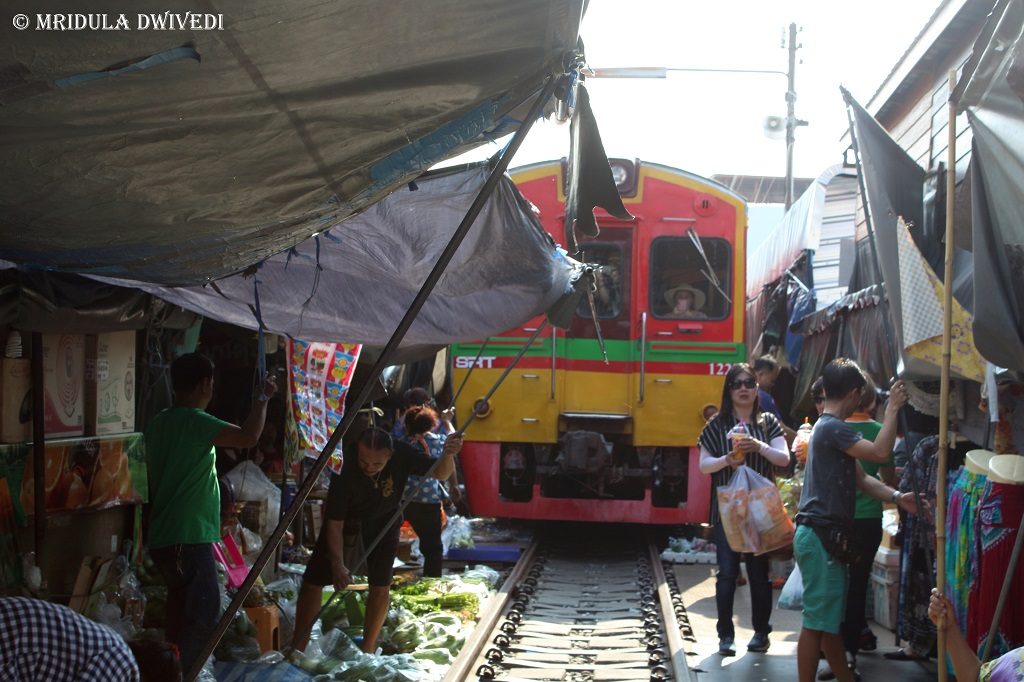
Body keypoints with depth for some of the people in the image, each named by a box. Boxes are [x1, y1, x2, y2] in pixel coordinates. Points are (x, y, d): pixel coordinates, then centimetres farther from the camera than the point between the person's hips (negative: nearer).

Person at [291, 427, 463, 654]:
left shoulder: (402, 454, -30)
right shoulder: (345, 470, -36)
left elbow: (440, 474, -22)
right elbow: (334, 525, -30)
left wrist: (448, 455, -44)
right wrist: (338, 565, -39)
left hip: (384, 520, 2)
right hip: (346, 519, -2)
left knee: (380, 585, -3)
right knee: (313, 581, -5)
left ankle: (368, 650, 13)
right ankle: (297, 649, 7)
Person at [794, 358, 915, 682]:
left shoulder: (829, 427, 19)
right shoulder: (832, 428, -14)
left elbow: (861, 478, 16)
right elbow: (880, 452, -24)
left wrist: (897, 497, 2)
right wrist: (893, 408, -13)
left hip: (827, 536, 11)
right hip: (820, 535, -11)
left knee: (831, 619, 18)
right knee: (817, 622, -7)